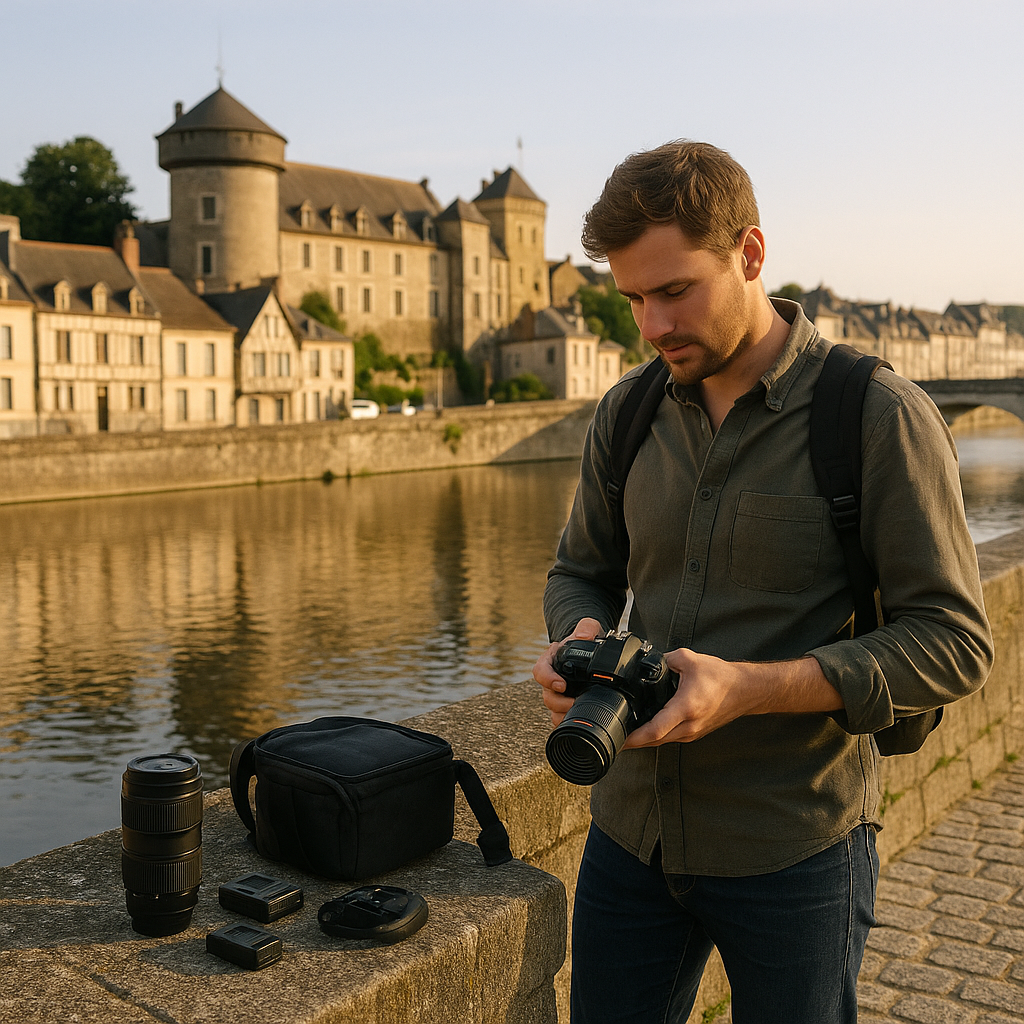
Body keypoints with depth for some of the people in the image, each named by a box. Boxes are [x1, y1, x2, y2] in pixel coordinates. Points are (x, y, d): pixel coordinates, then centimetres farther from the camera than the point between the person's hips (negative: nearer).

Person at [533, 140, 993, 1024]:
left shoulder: (881, 416, -13)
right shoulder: (626, 413, 3)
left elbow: (955, 643, -14)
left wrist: (750, 687, -24)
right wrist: (579, 642, -10)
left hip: (793, 850, -4)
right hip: (632, 830, 4)